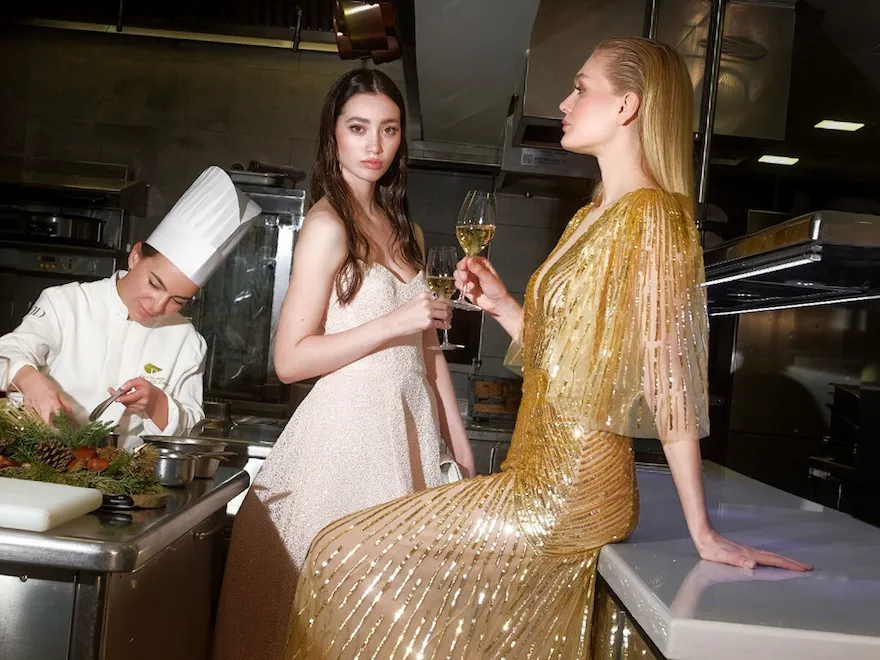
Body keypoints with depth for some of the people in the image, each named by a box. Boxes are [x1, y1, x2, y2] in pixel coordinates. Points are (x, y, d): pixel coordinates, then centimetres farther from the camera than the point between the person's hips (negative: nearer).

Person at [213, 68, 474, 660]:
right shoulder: (329, 224, -9)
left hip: (408, 429, 7)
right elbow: (290, 359, -13)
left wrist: (463, 451, 14)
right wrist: (396, 322, -18)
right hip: (348, 428, -7)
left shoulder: (405, 231, 14)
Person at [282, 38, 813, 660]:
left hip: (572, 488, -9)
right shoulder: (591, 216, 15)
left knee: (346, 556, -7)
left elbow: (669, 381, -19)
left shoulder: (653, 214, -13)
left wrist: (703, 533, -18)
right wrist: (501, 304, 5)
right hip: (537, 474, 9)